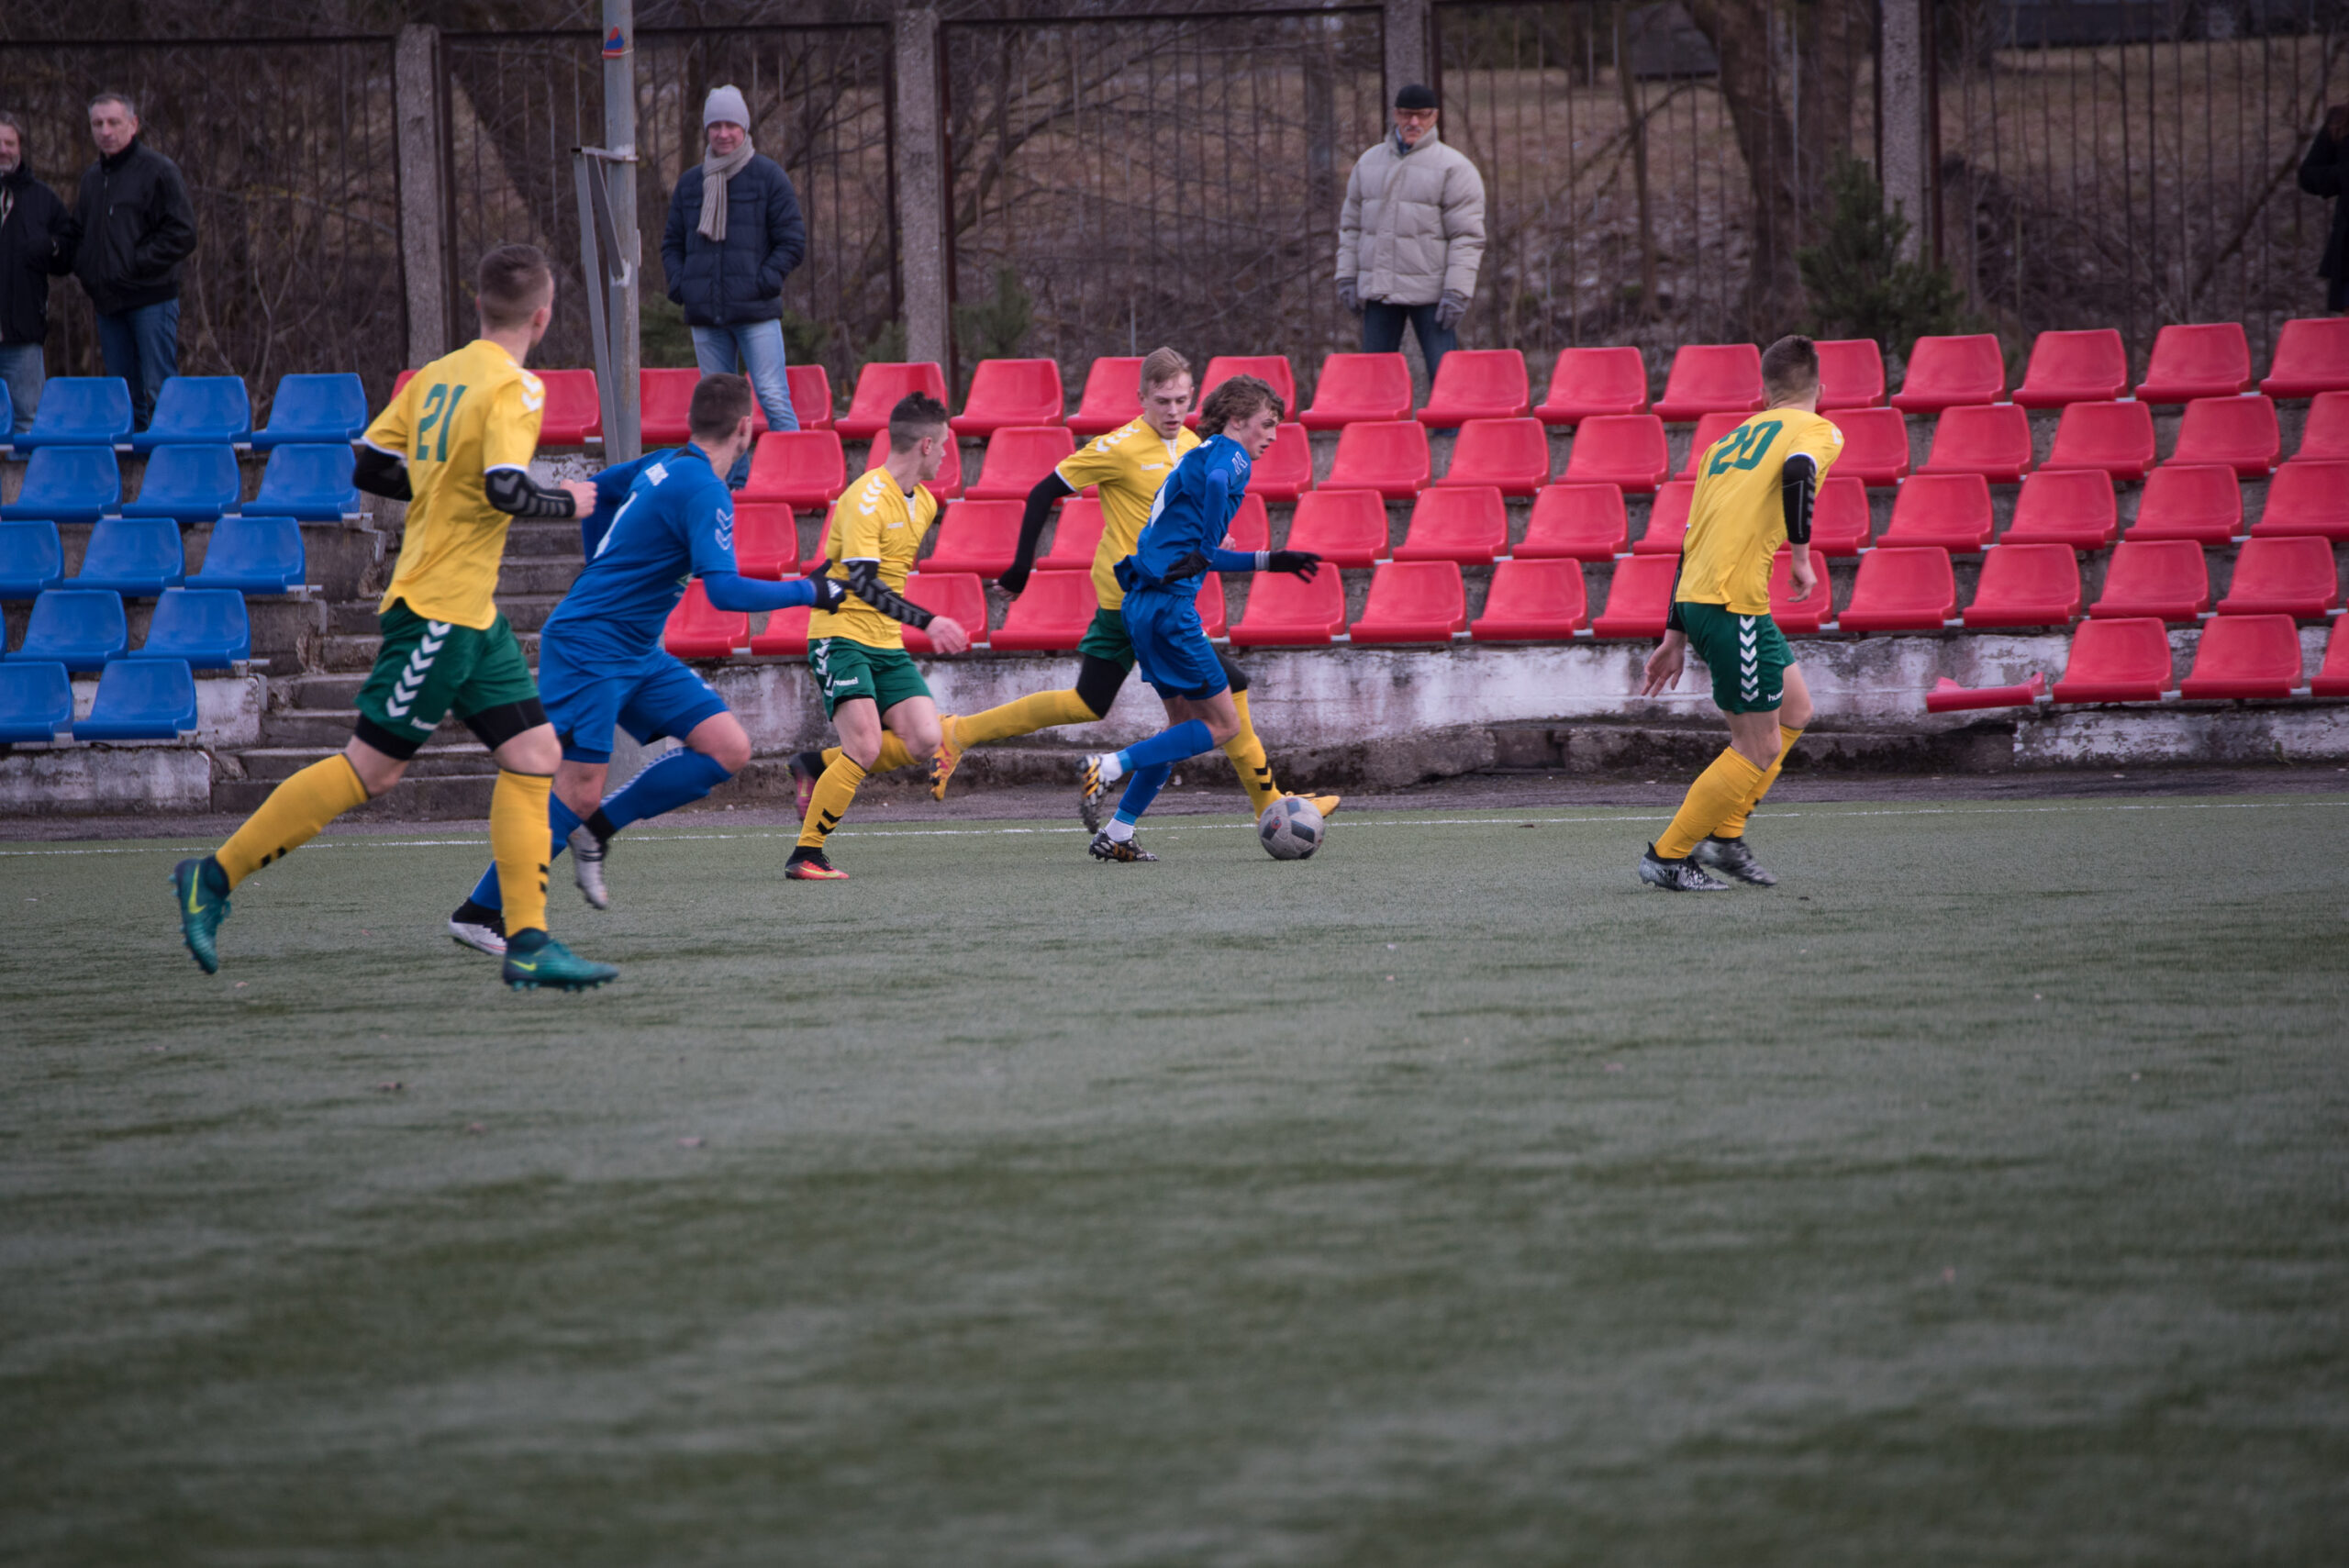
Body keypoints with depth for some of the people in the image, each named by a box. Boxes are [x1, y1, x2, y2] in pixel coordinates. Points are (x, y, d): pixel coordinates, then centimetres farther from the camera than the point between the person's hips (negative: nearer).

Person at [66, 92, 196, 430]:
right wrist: (84, 271, 7)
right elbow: (77, 236, 27)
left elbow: (182, 235, -11)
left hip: (151, 299, -7)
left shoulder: (158, 170, -5)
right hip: (107, 303, 7)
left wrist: (134, 265, -14)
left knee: (159, 390, -10)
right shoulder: (92, 178, 16)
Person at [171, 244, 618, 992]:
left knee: (533, 753, 4)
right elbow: (507, 491, -26)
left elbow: (369, 468, 10)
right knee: (371, 767, -4)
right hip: (442, 607, -9)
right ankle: (215, 875, 3)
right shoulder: (512, 387, -14)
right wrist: (568, 503, -9)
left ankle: (527, 943, 1)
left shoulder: (435, 375, 9)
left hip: (470, 613, 9)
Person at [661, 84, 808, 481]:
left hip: (756, 313, -4)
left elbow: (793, 240, 1)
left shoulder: (769, 176, 2)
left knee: (774, 399, -10)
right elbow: (672, 242, 21)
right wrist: (678, 283, 4)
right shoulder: (689, 183, 14)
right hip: (705, 314, 4)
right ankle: (732, 482, 11)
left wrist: (765, 281, -10)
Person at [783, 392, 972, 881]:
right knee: (865, 747, -19)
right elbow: (861, 583, -26)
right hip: (841, 636, -8)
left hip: (887, 644, 8)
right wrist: (928, 621, -34)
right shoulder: (866, 499, -17)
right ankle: (805, 855, -9)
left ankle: (818, 768, 9)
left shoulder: (924, 503, 11)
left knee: (924, 739, -9)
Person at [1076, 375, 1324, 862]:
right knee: (1222, 725, -4)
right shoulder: (1229, 453, -4)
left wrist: (1269, 562, 31)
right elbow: (1216, 482, -31)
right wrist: (1206, 553, -20)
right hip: (1170, 603, -10)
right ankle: (1109, 766, -13)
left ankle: (1115, 835, 15)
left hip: (1140, 602, 10)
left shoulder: (1198, 456, 25)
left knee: (1186, 722, 18)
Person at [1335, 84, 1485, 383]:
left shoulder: (1453, 168, -3)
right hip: (1378, 290, 5)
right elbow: (1350, 225, 19)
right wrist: (1347, 277, 10)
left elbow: (1467, 236, -7)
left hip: (1431, 292, -5)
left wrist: (1457, 291, -14)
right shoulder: (1369, 162, 13)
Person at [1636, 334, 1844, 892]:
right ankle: (1667, 857, 3)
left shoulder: (1730, 441, 24)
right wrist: (1801, 554, -16)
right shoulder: (1817, 431, 2)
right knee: (1759, 748, 0)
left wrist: (1676, 637, 25)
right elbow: (1797, 471, -24)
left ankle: (1724, 836, 19)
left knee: (1794, 710, 20)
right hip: (1733, 600, -8)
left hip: (1695, 596, 8)